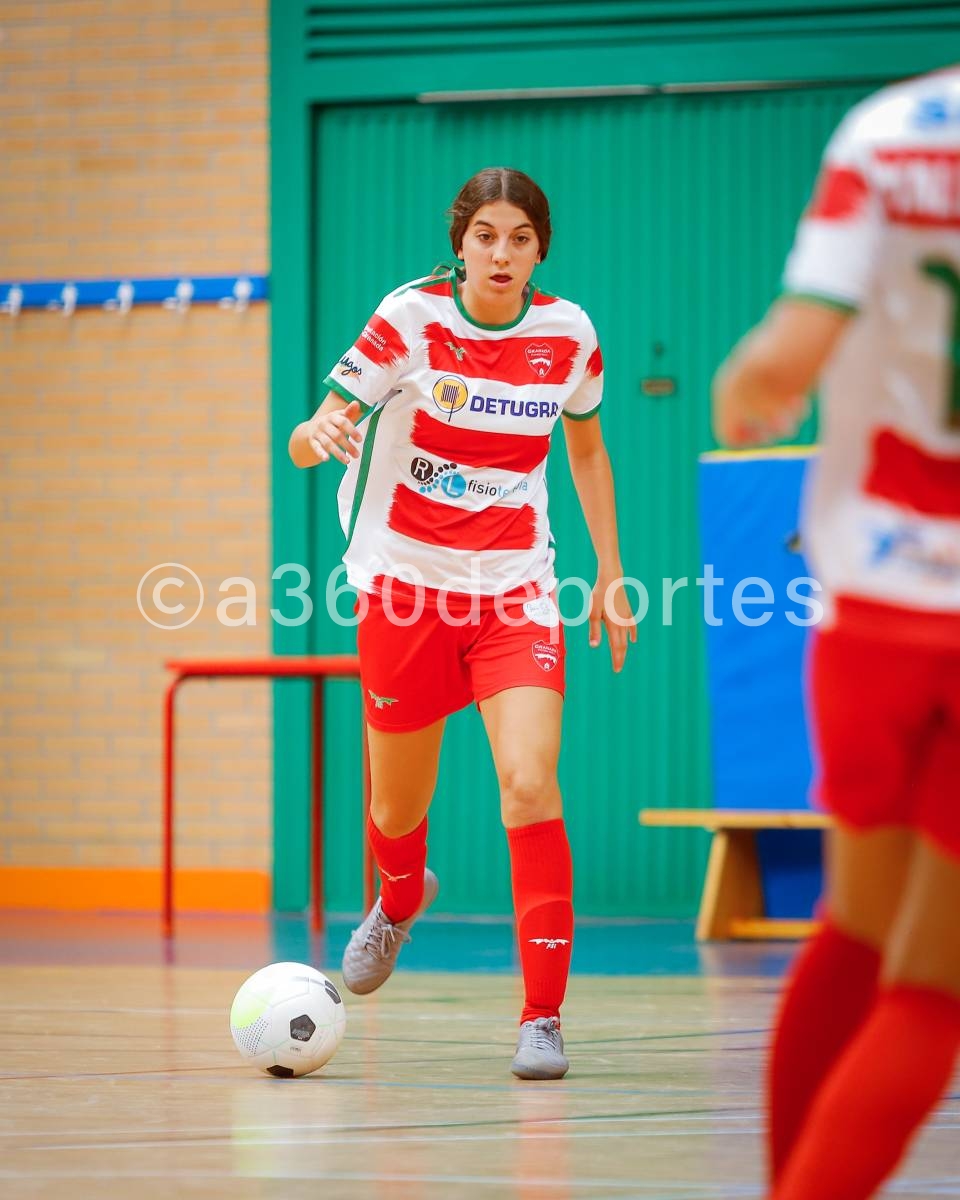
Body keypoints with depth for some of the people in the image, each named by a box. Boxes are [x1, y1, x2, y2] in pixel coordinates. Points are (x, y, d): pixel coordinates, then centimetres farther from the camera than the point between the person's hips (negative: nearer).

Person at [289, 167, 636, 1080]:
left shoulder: (567, 335, -4)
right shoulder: (410, 320, -12)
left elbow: (586, 448, 15)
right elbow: (308, 440, -13)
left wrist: (609, 575, 14)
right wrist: (321, 434, -37)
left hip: (514, 591, 0)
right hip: (405, 583, 0)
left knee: (529, 781, -20)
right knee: (398, 806, 12)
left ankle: (542, 1016, -15)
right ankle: (399, 901, 50)